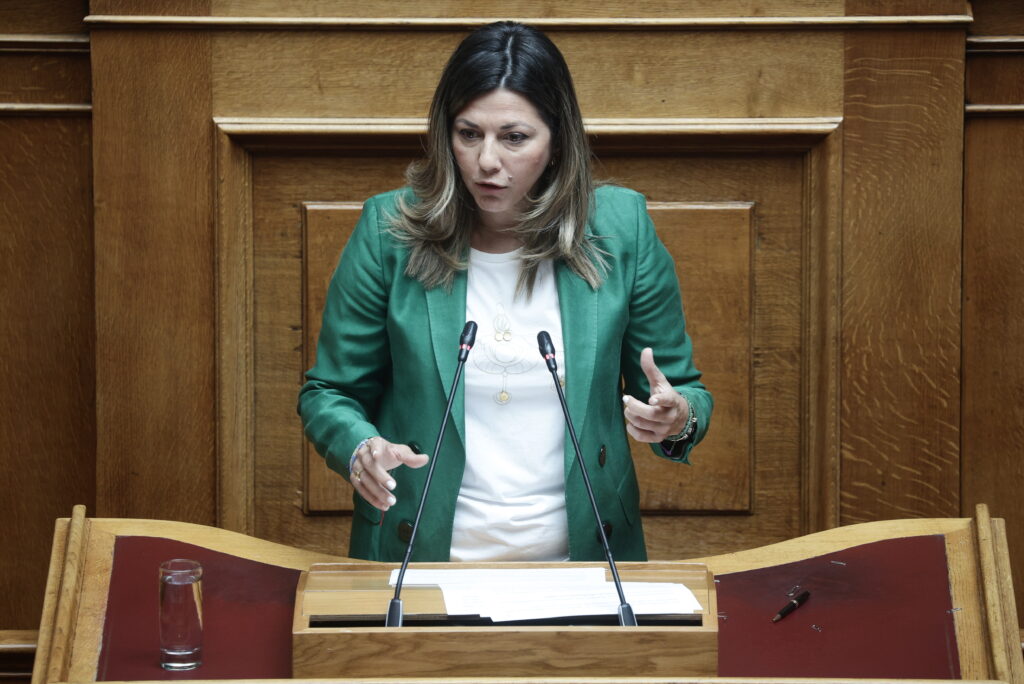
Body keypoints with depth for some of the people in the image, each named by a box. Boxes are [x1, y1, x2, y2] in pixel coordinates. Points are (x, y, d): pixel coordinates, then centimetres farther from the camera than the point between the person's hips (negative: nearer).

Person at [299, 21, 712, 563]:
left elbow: (685, 391, 10)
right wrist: (360, 449, -14)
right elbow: (329, 393, 7)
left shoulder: (621, 228, 2)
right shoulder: (389, 229, 0)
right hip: (420, 558, -3)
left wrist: (678, 420, -13)